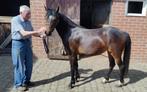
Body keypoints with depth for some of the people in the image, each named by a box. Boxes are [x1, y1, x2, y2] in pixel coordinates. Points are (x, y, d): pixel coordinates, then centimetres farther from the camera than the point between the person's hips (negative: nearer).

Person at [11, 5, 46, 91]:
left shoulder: (28, 21, 5)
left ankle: (26, 81, 30)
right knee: (19, 64, 2)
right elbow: (24, 33, -25)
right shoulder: (15, 20, -16)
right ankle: (19, 84, 16)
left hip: (28, 43, 7)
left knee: (29, 64, 12)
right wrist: (38, 31, -29)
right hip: (18, 44, -7)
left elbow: (32, 32, 13)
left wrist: (40, 35, -7)